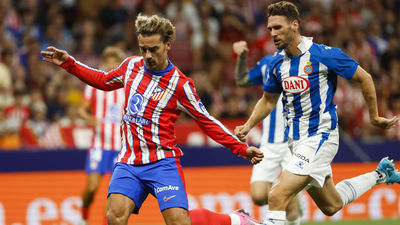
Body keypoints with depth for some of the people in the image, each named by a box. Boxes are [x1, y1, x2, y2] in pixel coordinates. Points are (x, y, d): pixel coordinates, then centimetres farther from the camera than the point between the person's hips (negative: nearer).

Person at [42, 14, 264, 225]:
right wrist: (68, 63, 21)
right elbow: (104, 81, 27)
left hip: (161, 162, -4)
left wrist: (241, 148, -2)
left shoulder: (179, 84, -6)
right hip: (128, 162, 4)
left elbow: (206, 122, 2)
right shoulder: (131, 65, 7)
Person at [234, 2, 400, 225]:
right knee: (331, 205, 20)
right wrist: (247, 127, 4)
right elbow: (268, 100, 19)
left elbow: (365, 78, -5)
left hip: (320, 137, -8)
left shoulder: (323, 55, -15)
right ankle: (379, 175, 40)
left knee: (278, 196, -21)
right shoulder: (278, 62, 4)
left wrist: (375, 117, 2)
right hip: (297, 139, 8)